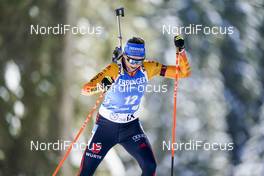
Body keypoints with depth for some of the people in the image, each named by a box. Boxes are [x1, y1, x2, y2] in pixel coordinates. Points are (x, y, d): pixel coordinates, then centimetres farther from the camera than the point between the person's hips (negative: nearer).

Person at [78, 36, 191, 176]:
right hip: (106, 125, -2)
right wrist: (100, 86, -54)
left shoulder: (148, 68, -14)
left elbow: (184, 72, -12)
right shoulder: (114, 70, -24)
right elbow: (85, 89, -33)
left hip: (131, 126, 2)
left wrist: (181, 50, -27)